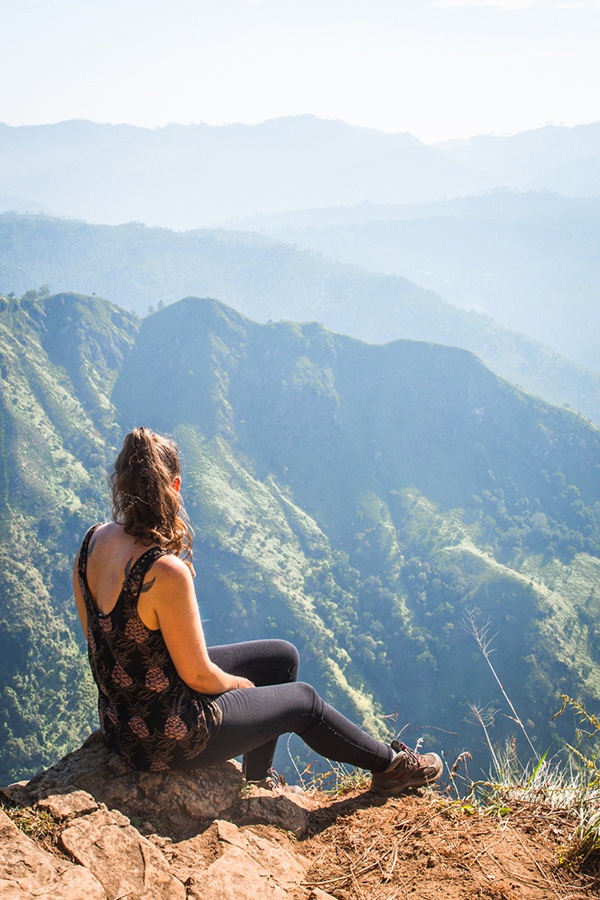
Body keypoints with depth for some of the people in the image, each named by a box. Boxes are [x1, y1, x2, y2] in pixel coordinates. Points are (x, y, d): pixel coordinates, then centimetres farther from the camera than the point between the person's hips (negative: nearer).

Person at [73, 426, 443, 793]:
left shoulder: (94, 540, -7)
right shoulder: (166, 573, -33)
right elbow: (199, 676, -23)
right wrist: (240, 683, 0)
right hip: (165, 738, -8)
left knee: (284, 656, 22)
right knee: (303, 699, 14)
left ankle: (259, 779, 43)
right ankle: (390, 764, 40)